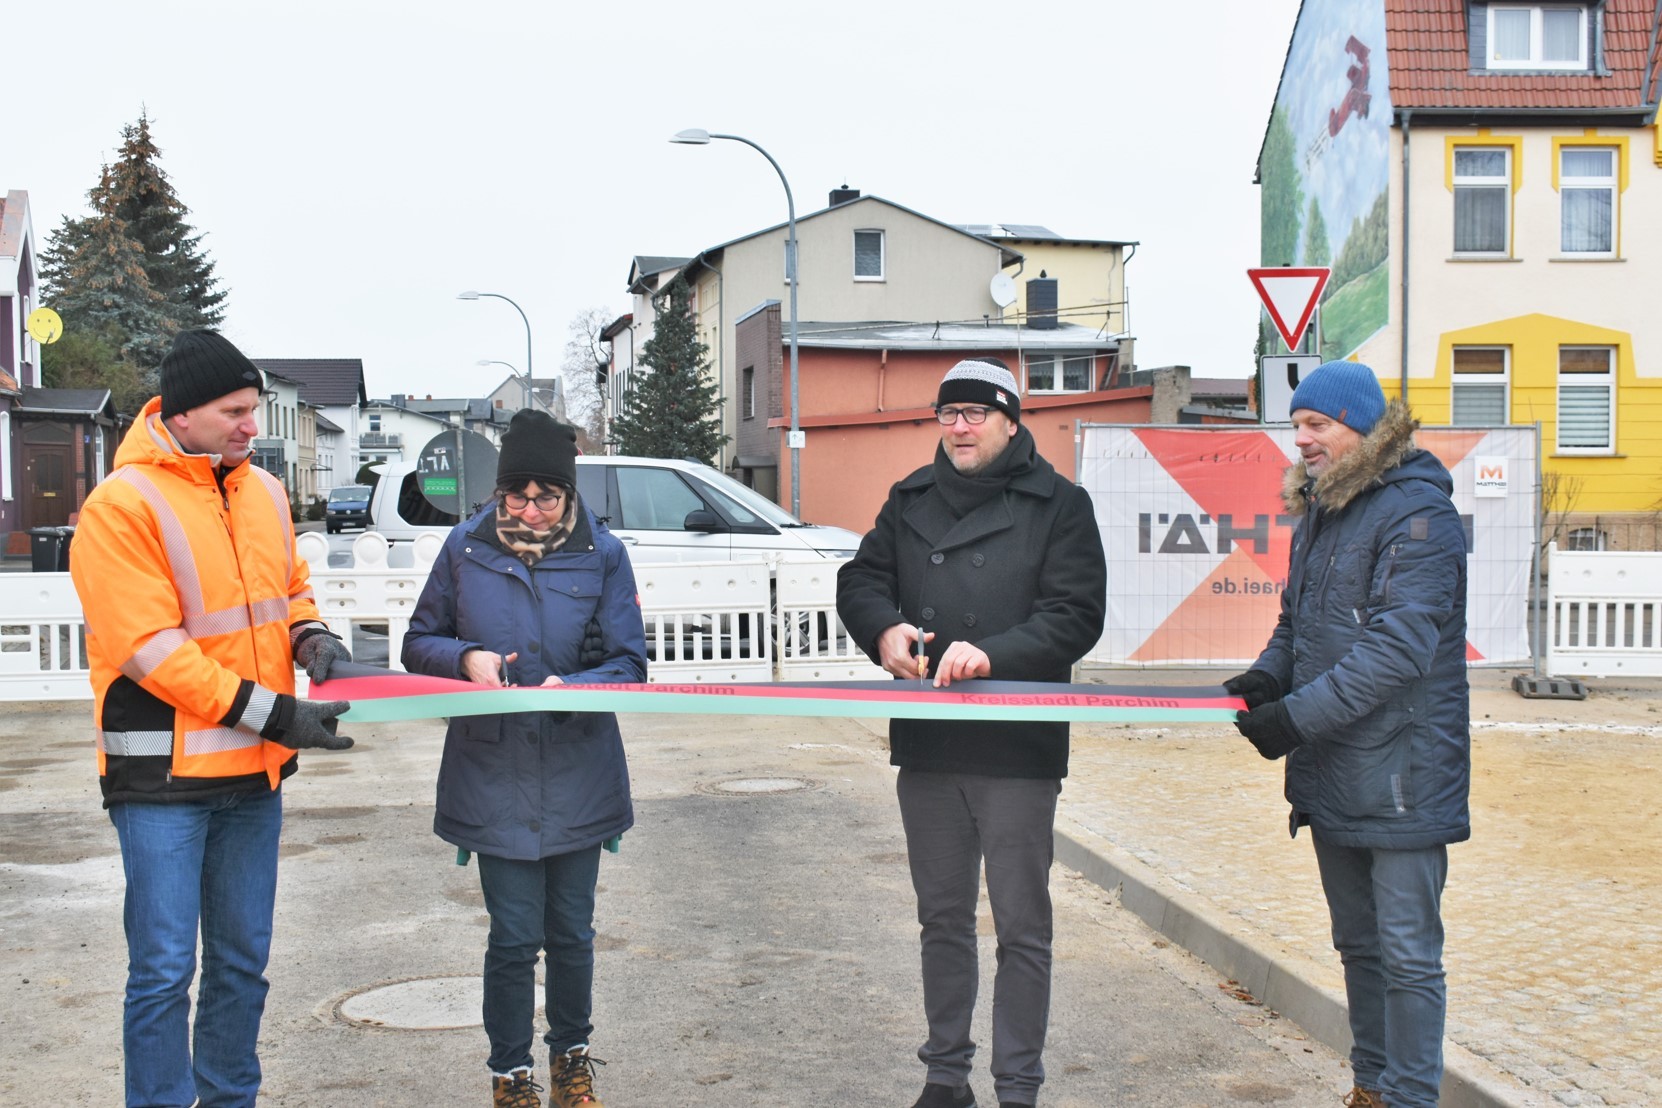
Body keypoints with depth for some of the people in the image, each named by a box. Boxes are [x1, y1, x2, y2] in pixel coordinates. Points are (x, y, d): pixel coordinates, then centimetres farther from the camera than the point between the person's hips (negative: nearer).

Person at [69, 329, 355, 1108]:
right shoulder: (123, 505, -14)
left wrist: (309, 635, -1)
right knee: (164, 968, -2)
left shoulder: (263, 491, 7)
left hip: (255, 768, 7)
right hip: (164, 778, -7)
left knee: (242, 958, 15)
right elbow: (150, 649, -19)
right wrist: (273, 713, -20)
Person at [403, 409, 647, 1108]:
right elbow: (419, 642, 7)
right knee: (514, 937, 2)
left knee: (572, 932, 14)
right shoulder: (466, 547, -1)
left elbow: (629, 663, -4)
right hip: (494, 778, -1)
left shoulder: (602, 554, -3)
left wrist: (572, 687, -23)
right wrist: (466, 657, -14)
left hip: (579, 780, 1)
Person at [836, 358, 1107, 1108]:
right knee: (942, 919, 16)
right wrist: (884, 629, -11)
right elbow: (861, 580, 11)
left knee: (1022, 927, 3)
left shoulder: (1058, 505, -2)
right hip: (926, 744, 5)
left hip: (1018, 747, -4)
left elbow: (1075, 616, -10)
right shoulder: (911, 500, 12)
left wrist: (993, 654, -24)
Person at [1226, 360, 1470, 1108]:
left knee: (1407, 954, -1)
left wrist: (1298, 715, -25)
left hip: (1399, 777, -9)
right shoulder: (1320, 510, 13)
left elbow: (1398, 646, -24)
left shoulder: (1417, 513, -15)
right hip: (1332, 777, 9)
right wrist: (1265, 676, -1)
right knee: (1358, 944, 19)